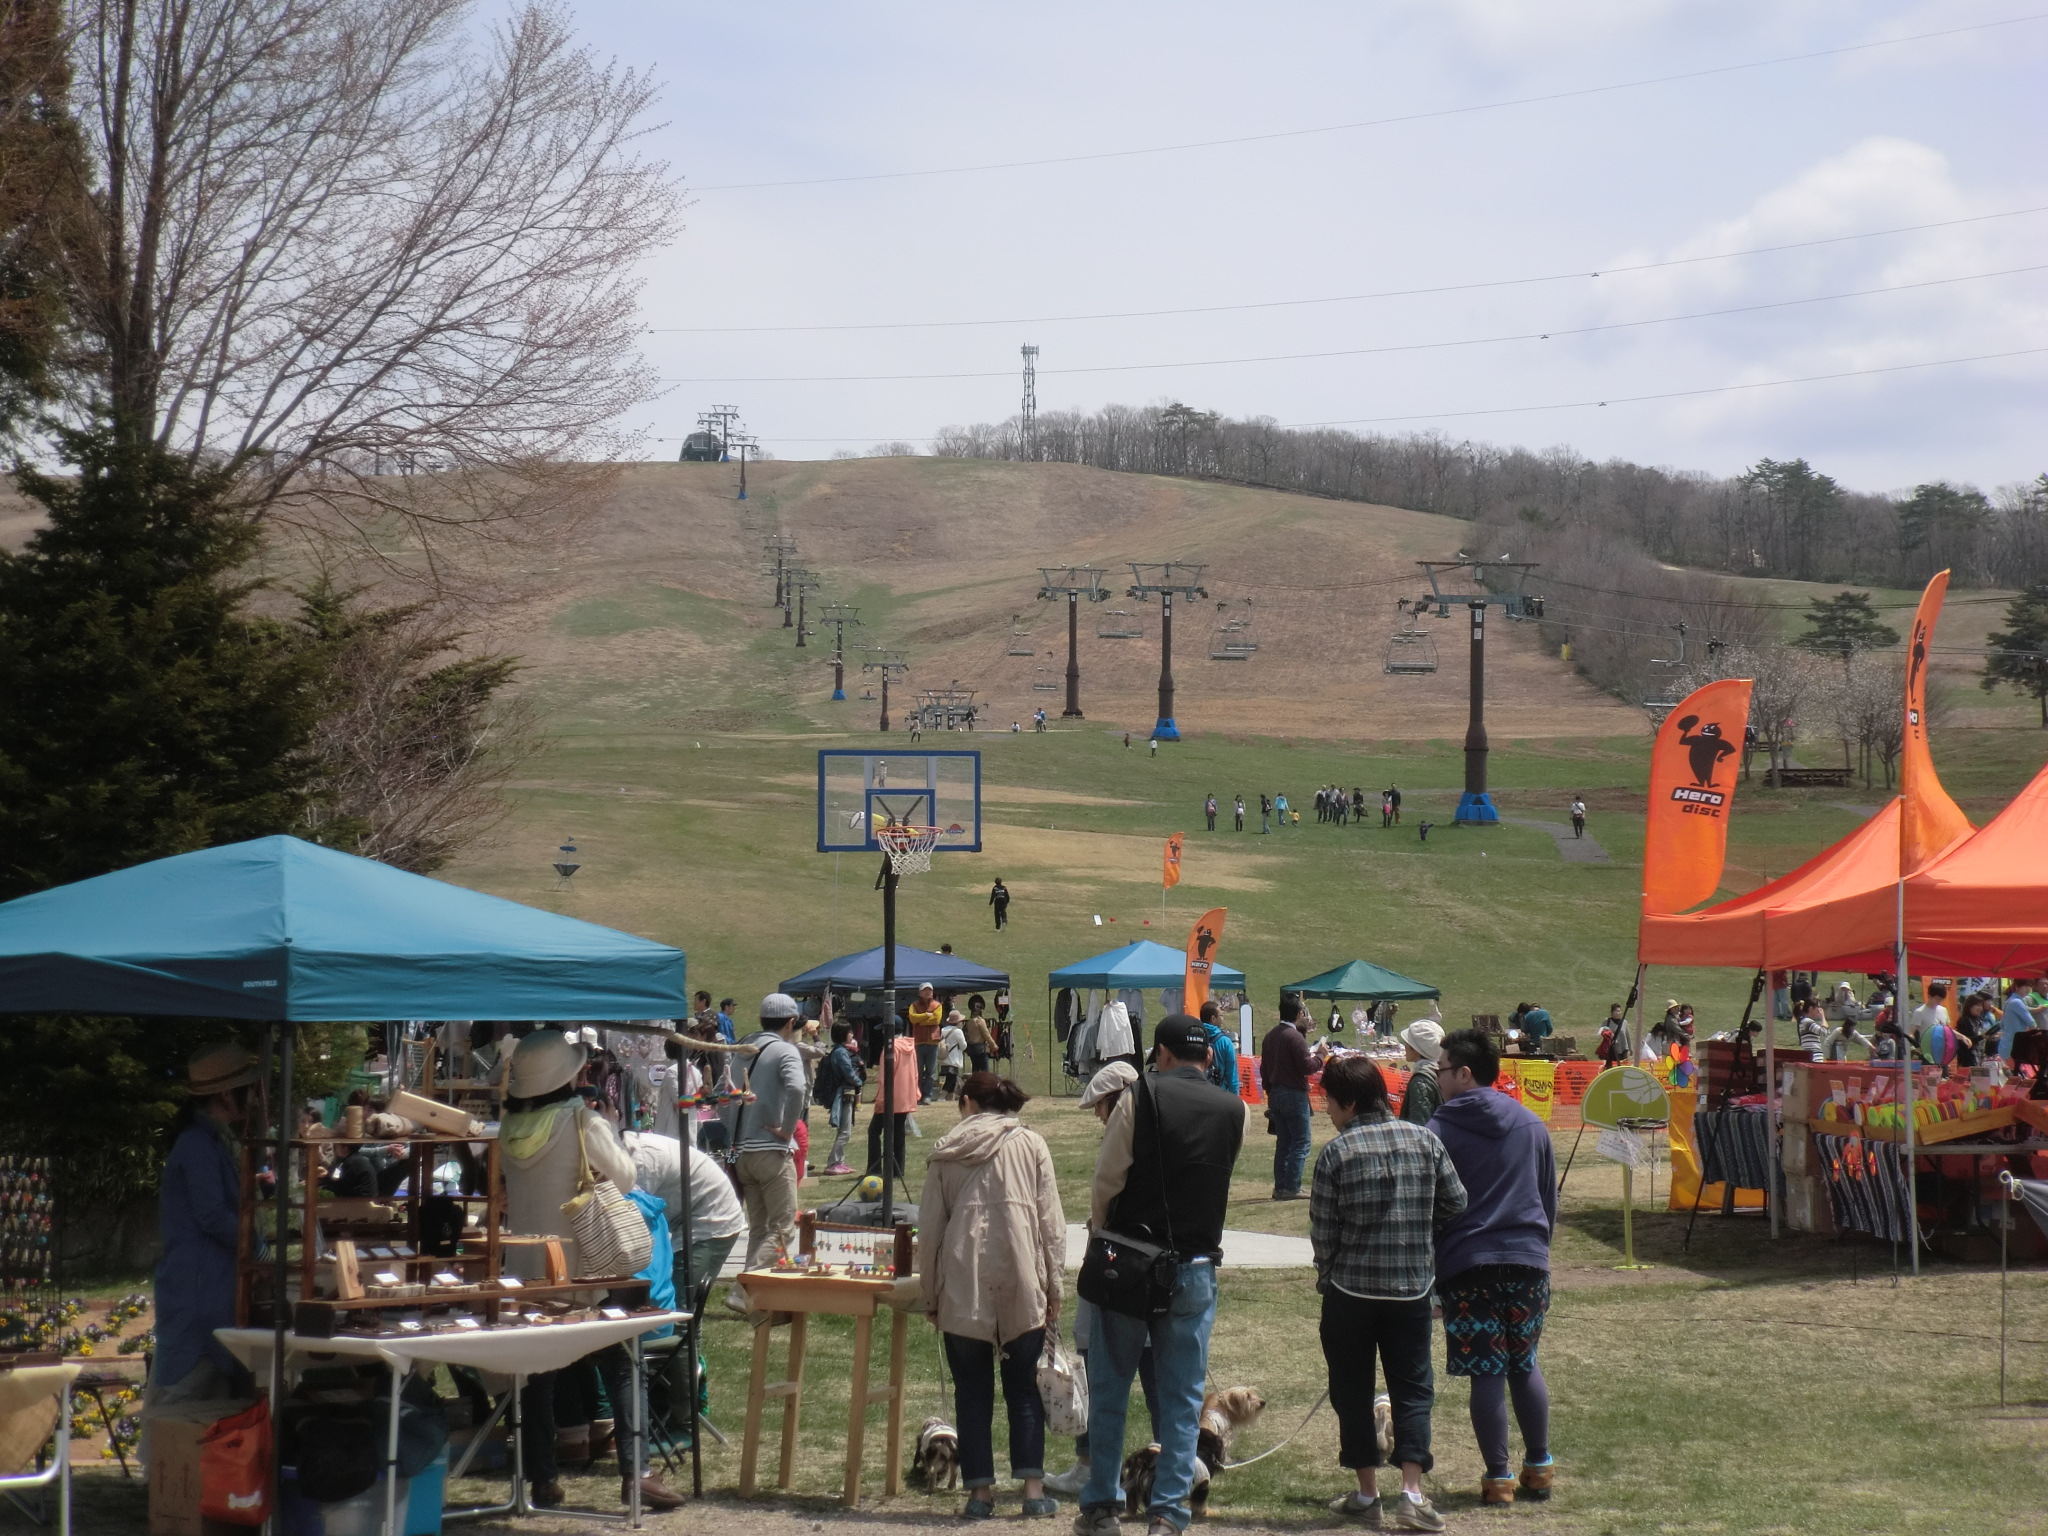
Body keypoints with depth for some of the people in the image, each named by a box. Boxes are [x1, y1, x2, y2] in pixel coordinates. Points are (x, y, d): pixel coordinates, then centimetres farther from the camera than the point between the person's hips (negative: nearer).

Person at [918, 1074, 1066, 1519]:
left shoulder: (945, 1153, 5)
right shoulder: (1030, 1145, 5)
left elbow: (929, 1229, 6)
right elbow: (1051, 1222, 2)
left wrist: (930, 1295, 13)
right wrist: (1053, 1286, 7)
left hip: (962, 1289, 0)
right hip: (1020, 1285, 0)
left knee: (972, 1392, 7)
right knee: (1024, 1390, 8)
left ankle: (980, 1490, 5)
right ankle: (1033, 1487, 2)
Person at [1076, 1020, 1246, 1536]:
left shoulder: (1140, 1097, -8)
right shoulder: (1234, 1112, 2)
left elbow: (1106, 1178, -7)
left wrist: (1100, 1229, 10)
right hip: (1196, 1269, 2)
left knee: (1109, 1388, 10)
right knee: (1183, 1395, 7)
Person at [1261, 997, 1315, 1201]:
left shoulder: (1270, 1036, 11)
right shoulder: (1295, 1036, -15)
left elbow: (1264, 1068, 16)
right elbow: (1306, 1066, -18)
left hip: (1275, 1093, 8)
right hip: (1294, 1094, -8)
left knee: (1283, 1143, 12)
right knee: (1301, 1143, -4)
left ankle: (1280, 1187, 11)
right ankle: (1292, 1188, -10)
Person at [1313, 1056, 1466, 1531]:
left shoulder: (1336, 1152, -11)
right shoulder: (1423, 1140, -2)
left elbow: (1322, 1230, -8)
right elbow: (1455, 1202, 4)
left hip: (1350, 1289, -2)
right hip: (1413, 1286, 2)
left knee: (1352, 1389, 11)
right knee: (1413, 1387, 7)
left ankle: (1367, 1492, 16)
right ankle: (1412, 1492, -5)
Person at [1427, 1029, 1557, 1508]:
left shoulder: (1440, 1131, -5)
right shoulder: (1531, 1124, 9)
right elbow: (1550, 1198, 18)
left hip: (1467, 1265, -4)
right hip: (1528, 1260, 4)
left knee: (1486, 1372, 0)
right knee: (1524, 1364, 17)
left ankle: (1498, 1478, 2)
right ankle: (1539, 1467, 19)